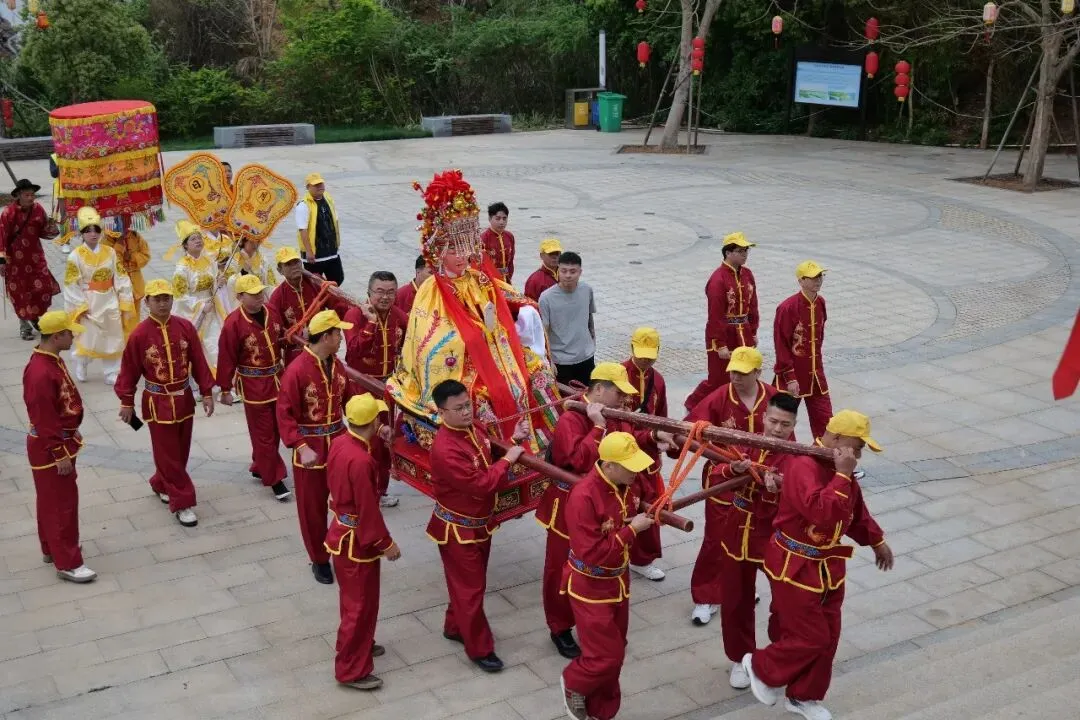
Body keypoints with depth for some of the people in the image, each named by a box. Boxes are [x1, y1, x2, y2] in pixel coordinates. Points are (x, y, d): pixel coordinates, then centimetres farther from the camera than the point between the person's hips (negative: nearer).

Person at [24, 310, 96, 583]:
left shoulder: (53, 360, 3)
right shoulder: (41, 373, -29)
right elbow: (44, 420, -26)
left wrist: (72, 432, 21)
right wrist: (61, 455, -21)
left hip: (62, 441, 10)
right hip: (49, 448, -10)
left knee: (54, 500, 22)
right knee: (61, 503, 0)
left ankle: (52, 548, 37)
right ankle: (67, 563, 9)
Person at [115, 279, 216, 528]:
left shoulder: (185, 327, -5)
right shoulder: (140, 334, -14)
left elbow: (198, 362, 1)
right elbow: (129, 370, -5)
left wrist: (206, 393, 1)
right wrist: (127, 402, -2)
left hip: (184, 399, 4)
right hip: (158, 403, -4)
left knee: (180, 452, 16)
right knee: (168, 455, 2)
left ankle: (161, 485, 41)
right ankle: (182, 503, 10)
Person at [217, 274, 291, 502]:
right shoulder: (233, 323, -19)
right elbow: (226, 358, -14)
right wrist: (225, 389, -10)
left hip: (277, 379, 7)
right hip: (253, 385, -7)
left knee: (276, 429, 17)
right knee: (263, 434, 2)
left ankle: (259, 468, 36)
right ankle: (274, 478, 11)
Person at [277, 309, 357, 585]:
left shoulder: (337, 365, 1)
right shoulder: (297, 370, -19)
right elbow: (285, 414, -18)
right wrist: (301, 447, -26)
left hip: (339, 443, 6)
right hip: (311, 448, -5)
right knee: (313, 508, 9)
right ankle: (319, 560, 27)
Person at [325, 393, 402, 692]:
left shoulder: (340, 443, -4)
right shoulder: (360, 461, -32)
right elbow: (368, 510, -25)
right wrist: (387, 543, -15)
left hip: (342, 532, 10)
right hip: (356, 541, -9)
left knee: (354, 598, 27)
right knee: (360, 604, 5)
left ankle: (358, 644, 47)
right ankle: (351, 670, 17)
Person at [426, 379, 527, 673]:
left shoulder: (476, 427, -4)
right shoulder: (445, 449, -32)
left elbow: (490, 460, 12)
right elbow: (481, 485, -31)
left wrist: (513, 441, -5)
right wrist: (508, 459, -21)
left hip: (480, 522, 9)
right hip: (457, 529, -9)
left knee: (471, 581, 24)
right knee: (470, 587, 4)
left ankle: (455, 627, 44)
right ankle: (479, 648, 19)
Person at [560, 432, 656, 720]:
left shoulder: (623, 486, -5)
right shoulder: (583, 497, -29)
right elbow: (592, 554, -30)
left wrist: (649, 519, -9)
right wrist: (632, 529, -27)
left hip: (618, 581, 8)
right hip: (590, 586, -8)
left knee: (615, 653, 16)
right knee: (606, 656, -4)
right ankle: (573, 683, 27)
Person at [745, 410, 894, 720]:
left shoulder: (839, 469, 4)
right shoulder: (803, 466, -27)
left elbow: (856, 509, 22)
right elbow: (821, 512, -40)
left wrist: (876, 541, 29)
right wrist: (843, 475, -35)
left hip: (829, 565, 9)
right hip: (795, 566, -9)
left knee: (828, 638, 14)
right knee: (811, 638, -3)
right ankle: (760, 667, 23)